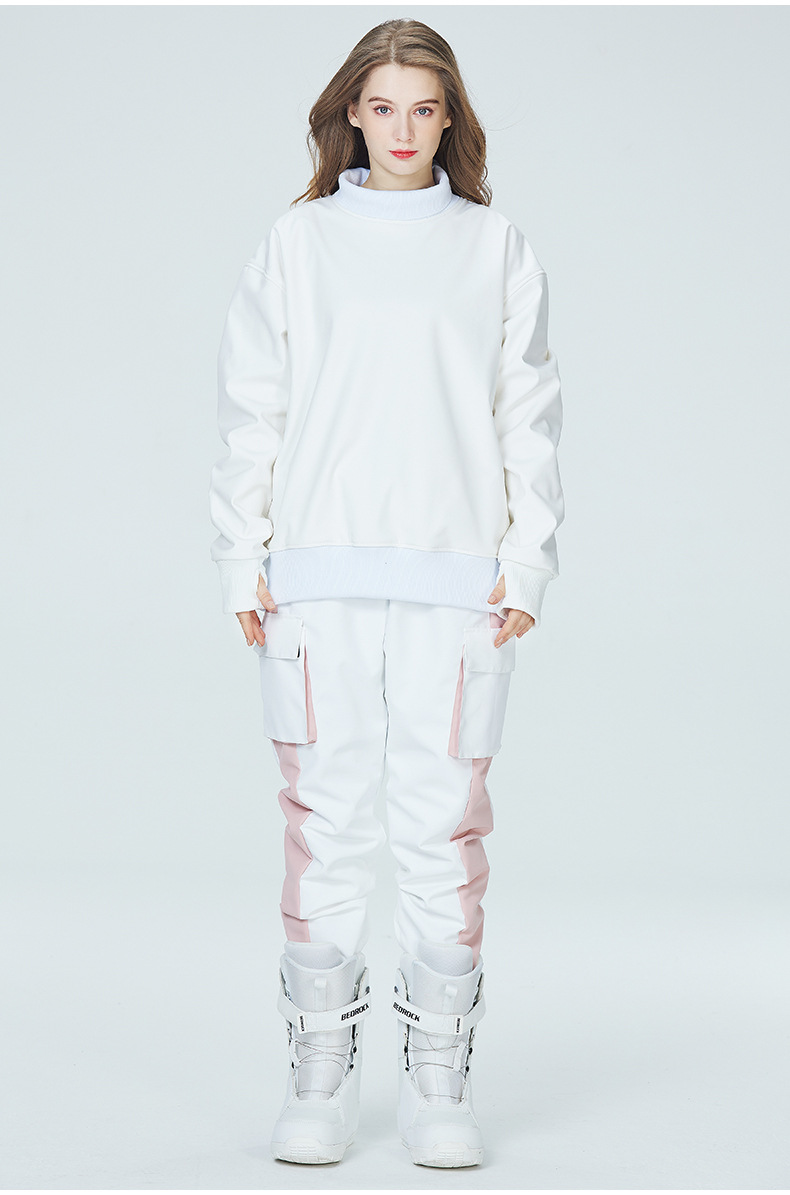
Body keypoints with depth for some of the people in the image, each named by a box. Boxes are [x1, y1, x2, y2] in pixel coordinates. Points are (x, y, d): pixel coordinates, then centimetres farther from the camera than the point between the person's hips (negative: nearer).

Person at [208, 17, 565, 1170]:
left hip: (457, 584, 0)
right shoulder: (296, 244, 9)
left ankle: (440, 1082, 10)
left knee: (447, 827, -1)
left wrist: (526, 564, 1)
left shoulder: (497, 248, 9)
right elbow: (252, 412, 9)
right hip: (319, 578, 0)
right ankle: (321, 1076, 11)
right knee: (323, 821, 0)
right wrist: (244, 563, 2)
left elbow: (529, 416, 8)